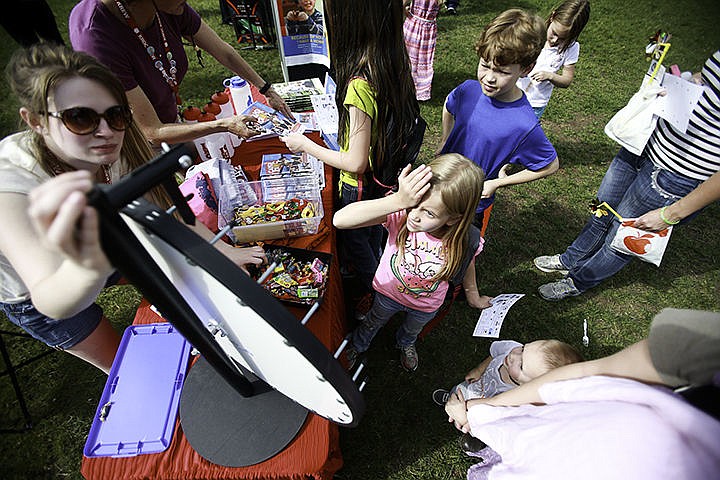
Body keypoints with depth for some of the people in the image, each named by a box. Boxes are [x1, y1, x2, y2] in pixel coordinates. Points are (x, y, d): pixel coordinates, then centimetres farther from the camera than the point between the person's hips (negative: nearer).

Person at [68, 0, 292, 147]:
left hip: (170, 122, 6)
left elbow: (224, 52, -1)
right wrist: (223, 125, -32)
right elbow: (152, 132, -30)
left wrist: (267, 90, 3)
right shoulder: (97, 38, -34)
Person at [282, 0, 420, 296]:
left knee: (353, 238, 22)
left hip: (360, 187, -8)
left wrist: (305, 145, -18)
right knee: (373, 230, 33)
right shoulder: (394, 61, -10)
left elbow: (356, 163, -29)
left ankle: (373, 295, 50)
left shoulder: (360, 85, -36)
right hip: (385, 175, 8)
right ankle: (376, 275, 63)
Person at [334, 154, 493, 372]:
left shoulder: (466, 241, -35)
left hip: (426, 306, 2)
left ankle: (405, 344, 74)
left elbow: (467, 269, -10)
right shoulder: (401, 214, -41)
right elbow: (340, 220, -53)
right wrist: (398, 200, -61)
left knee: (412, 330, 37)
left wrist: (474, 297, 10)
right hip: (389, 292, -1)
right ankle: (357, 345, 68)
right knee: (373, 322, 33)